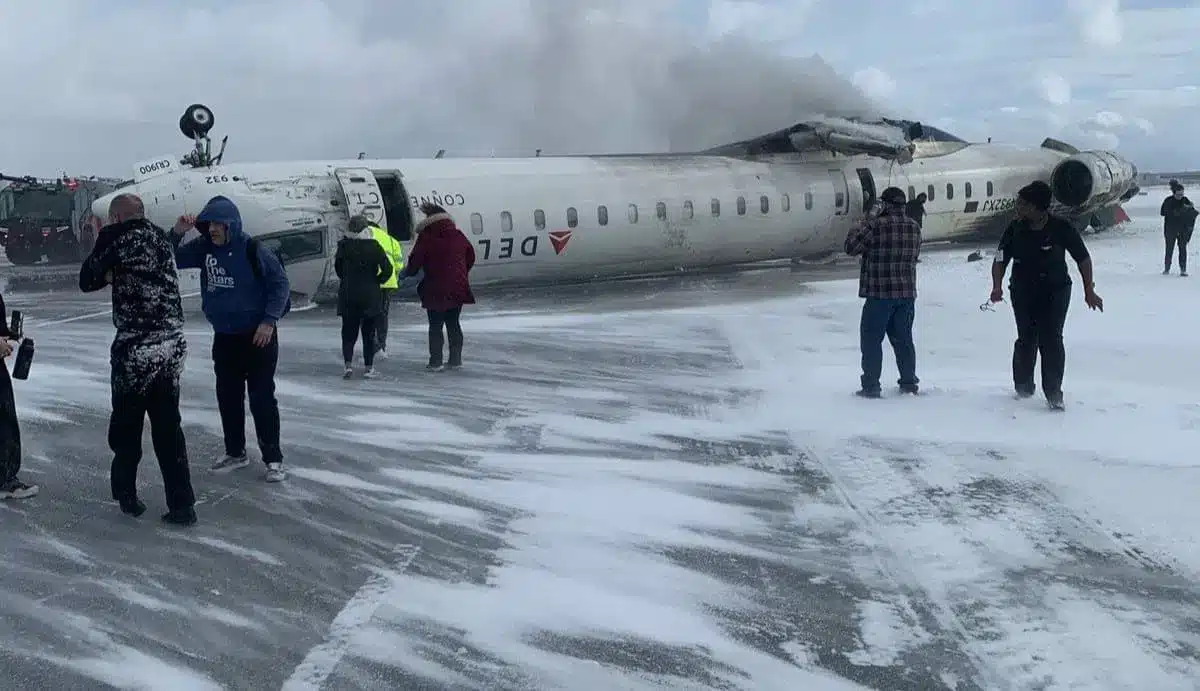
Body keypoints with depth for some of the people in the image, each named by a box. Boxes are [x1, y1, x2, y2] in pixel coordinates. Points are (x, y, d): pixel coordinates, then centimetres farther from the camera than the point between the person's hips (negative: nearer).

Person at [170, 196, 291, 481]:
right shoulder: (204, 247, 0)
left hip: (257, 335, -6)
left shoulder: (253, 250, -15)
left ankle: (273, 459, 4)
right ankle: (235, 453, 26)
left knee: (262, 398, -4)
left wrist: (269, 320, -17)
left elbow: (280, 283, -12)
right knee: (228, 397, 12)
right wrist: (177, 234, -11)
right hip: (223, 337, 6)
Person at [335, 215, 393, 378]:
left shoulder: (344, 246, -4)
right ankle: (369, 367, 10)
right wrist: (376, 281, 2)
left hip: (348, 296, 1)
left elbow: (337, 267, 8)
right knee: (369, 332, 10)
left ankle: (348, 364, -4)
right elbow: (387, 269, -12)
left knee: (348, 331, 10)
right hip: (371, 296, -1)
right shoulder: (374, 246, -8)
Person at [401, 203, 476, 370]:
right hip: (458, 288, 5)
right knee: (453, 324, 13)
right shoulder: (458, 236, 6)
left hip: (436, 290, -5)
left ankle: (435, 360, 3)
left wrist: (408, 272, 10)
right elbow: (470, 257, 16)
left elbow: (415, 261, -10)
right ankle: (456, 359, 15)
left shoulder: (426, 238, -10)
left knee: (435, 326, 4)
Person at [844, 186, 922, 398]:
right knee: (903, 339, 16)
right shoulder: (914, 228, 6)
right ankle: (909, 383, 21)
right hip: (907, 293, 6)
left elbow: (851, 247, -9)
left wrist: (860, 226, 8)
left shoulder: (876, 226, -15)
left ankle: (871, 386, 2)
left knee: (871, 340, 2)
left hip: (880, 294, -6)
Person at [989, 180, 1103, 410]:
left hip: (1056, 291, -2)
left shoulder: (1062, 229, -13)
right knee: (1026, 339, 5)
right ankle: (1023, 386, 26)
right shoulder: (1015, 230, -7)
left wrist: (1089, 291, -1)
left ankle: (1053, 393, -3)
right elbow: (1000, 259, -2)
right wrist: (997, 286, -19)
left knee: (1051, 339, -10)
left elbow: (1083, 258, -1)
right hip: (1023, 292, 2)